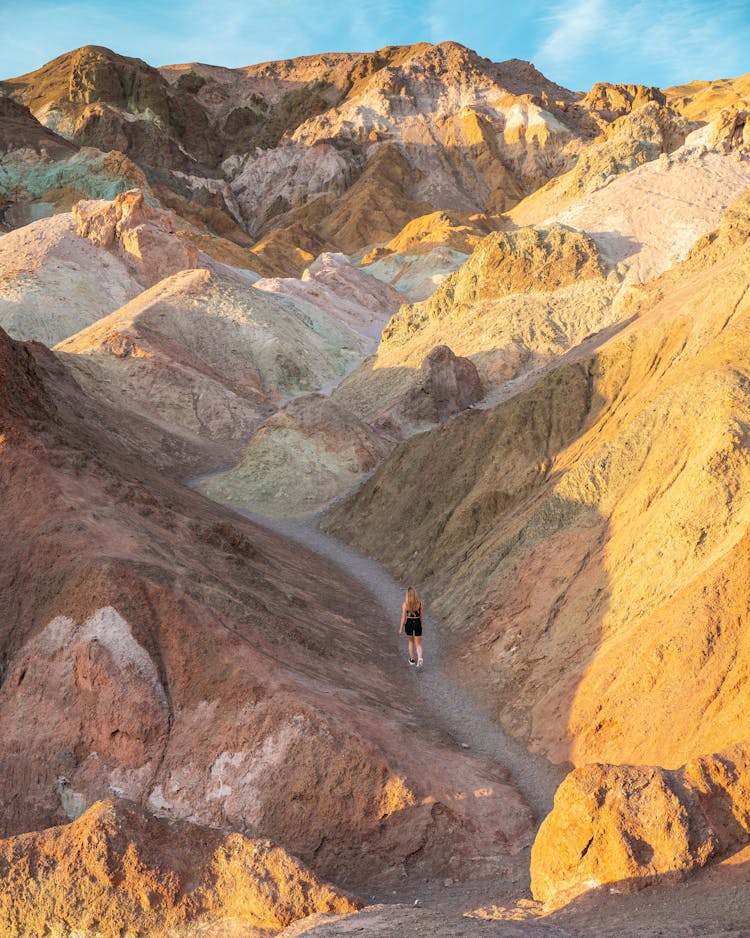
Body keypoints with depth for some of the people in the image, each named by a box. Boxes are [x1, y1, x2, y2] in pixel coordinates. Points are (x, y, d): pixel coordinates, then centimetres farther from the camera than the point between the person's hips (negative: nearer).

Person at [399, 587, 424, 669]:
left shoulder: (405, 604, -14)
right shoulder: (419, 602, -10)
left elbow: (403, 617, -9)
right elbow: (421, 615, -1)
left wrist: (401, 628, 1)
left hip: (409, 623, 0)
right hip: (417, 623, 0)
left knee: (411, 641, 25)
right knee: (418, 644, 9)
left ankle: (412, 660, 31)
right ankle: (419, 658, -17)